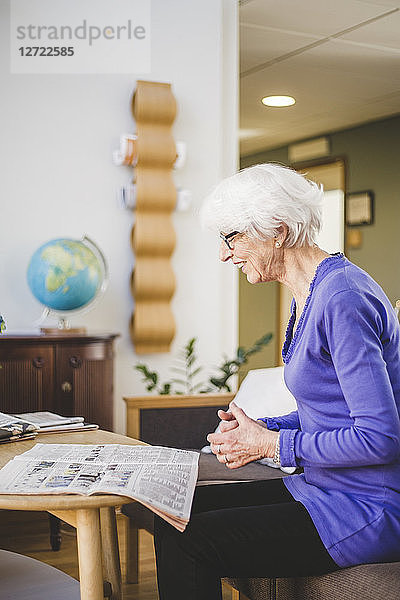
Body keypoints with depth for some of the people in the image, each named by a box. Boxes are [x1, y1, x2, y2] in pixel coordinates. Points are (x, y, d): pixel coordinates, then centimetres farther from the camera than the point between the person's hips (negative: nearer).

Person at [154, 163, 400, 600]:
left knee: (186, 544, -17)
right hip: (325, 488, 10)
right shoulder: (309, 295, 11)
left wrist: (271, 444, -16)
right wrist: (260, 429, 2)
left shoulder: (342, 299, -21)